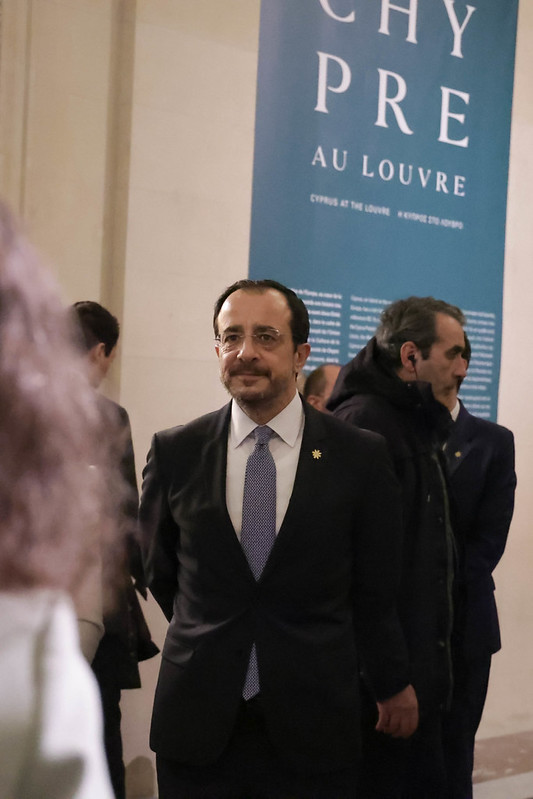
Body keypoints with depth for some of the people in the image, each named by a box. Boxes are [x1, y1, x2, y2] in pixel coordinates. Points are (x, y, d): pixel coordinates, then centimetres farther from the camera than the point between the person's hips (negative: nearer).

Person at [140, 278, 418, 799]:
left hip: (314, 727, -1)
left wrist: (393, 686, 14)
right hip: (195, 727, 1)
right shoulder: (174, 453, -1)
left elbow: (374, 592, 4)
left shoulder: (360, 456, -5)